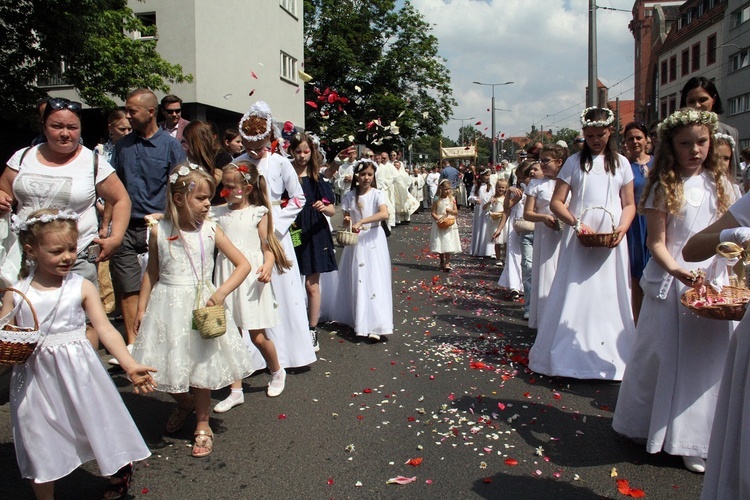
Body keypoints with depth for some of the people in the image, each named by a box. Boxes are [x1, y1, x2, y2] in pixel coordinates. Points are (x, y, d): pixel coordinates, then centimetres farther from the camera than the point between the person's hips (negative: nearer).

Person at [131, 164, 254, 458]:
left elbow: (243, 264, -5)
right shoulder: (159, 232, -3)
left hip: (201, 305, -1)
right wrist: (141, 308, 7)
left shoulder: (210, 231, -6)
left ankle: (202, 425, 25)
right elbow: (152, 272, 8)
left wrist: (220, 293, -16)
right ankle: (183, 404, 41)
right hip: (167, 306, 1)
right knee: (167, 364, 9)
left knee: (202, 364, 6)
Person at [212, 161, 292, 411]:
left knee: (258, 336, 1)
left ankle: (277, 372, 30)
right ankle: (236, 390, 19)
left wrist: (267, 265, -20)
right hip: (227, 276, 4)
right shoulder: (218, 213, 8)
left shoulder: (258, 213, -1)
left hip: (252, 278, -3)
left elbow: (268, 246, -1)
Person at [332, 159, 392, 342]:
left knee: (374, 280, -7)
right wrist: (347, 222, -14)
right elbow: (346, 221, 10)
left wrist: (361, 222, -29)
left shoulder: (377, 194, -5)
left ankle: (374, 326, -8)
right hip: (354, 241, 4)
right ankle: (355, 319, 20)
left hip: (373, 240, -3)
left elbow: (384, 214, -22)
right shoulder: (350, 196, 5)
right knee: (355, 280, 8)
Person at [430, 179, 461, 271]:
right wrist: (439, 218, -20)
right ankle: (442, 263, 21)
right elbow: (433, 213, -4)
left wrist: (450, 211, -16)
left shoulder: (452, 199, 2)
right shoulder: (437, 200, -4)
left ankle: (447, 263, -3)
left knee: (448, 246, -5)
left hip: (450, 225, 1)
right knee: (440, 245, 6)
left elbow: (456, 212, 4)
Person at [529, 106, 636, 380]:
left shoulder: (621, 163, 9)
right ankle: (571, 353, 8)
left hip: (611, 241, 2)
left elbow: (629, 204, 9)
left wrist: (622, 228, -10)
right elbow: (556, 202, -1)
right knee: (575, 295, -1)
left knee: (609, 297, 4)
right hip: (579, 239, -2)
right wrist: (576, 222, -17)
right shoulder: (575, 162, 3)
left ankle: (607, 355, 15)